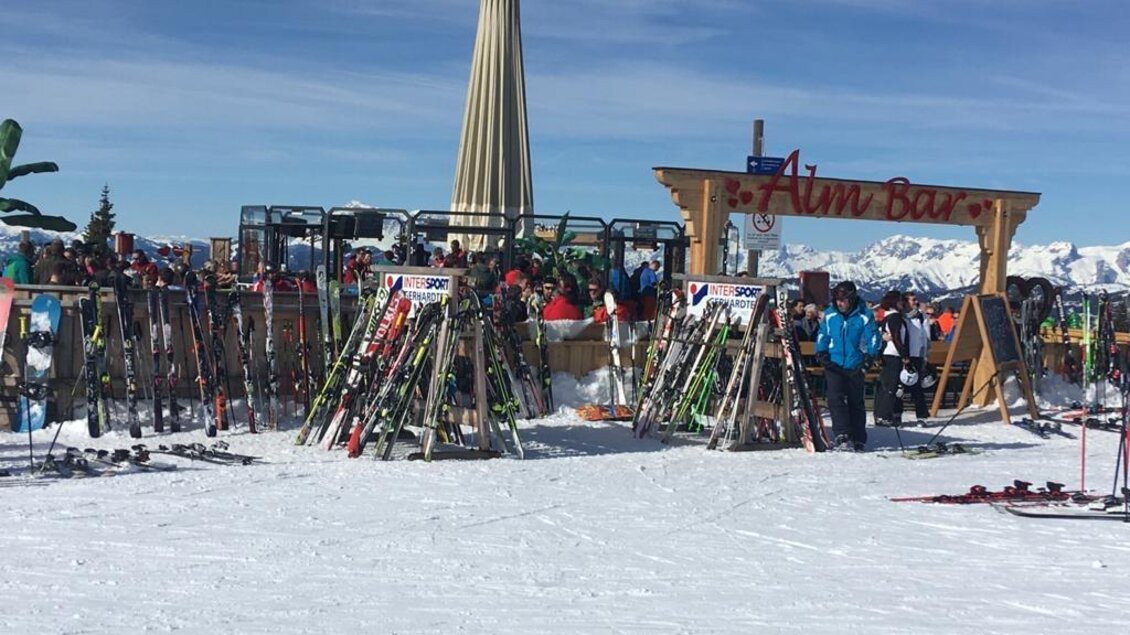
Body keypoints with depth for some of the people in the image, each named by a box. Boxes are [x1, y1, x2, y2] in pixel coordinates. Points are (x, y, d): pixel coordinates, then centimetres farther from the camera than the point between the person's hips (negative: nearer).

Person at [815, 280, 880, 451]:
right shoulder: (829, 315, 3)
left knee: (855, 402, 8)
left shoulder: (864, 316, -5)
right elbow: (822, 335, 13)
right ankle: (842, 436, -19)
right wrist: (821, 353, -1)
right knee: (836, 399, -14)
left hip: (855, 367, -1)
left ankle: (859, 440, 18)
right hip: (834, 365, 1)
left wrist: (868, 358, -13)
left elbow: (873, 338, -2)